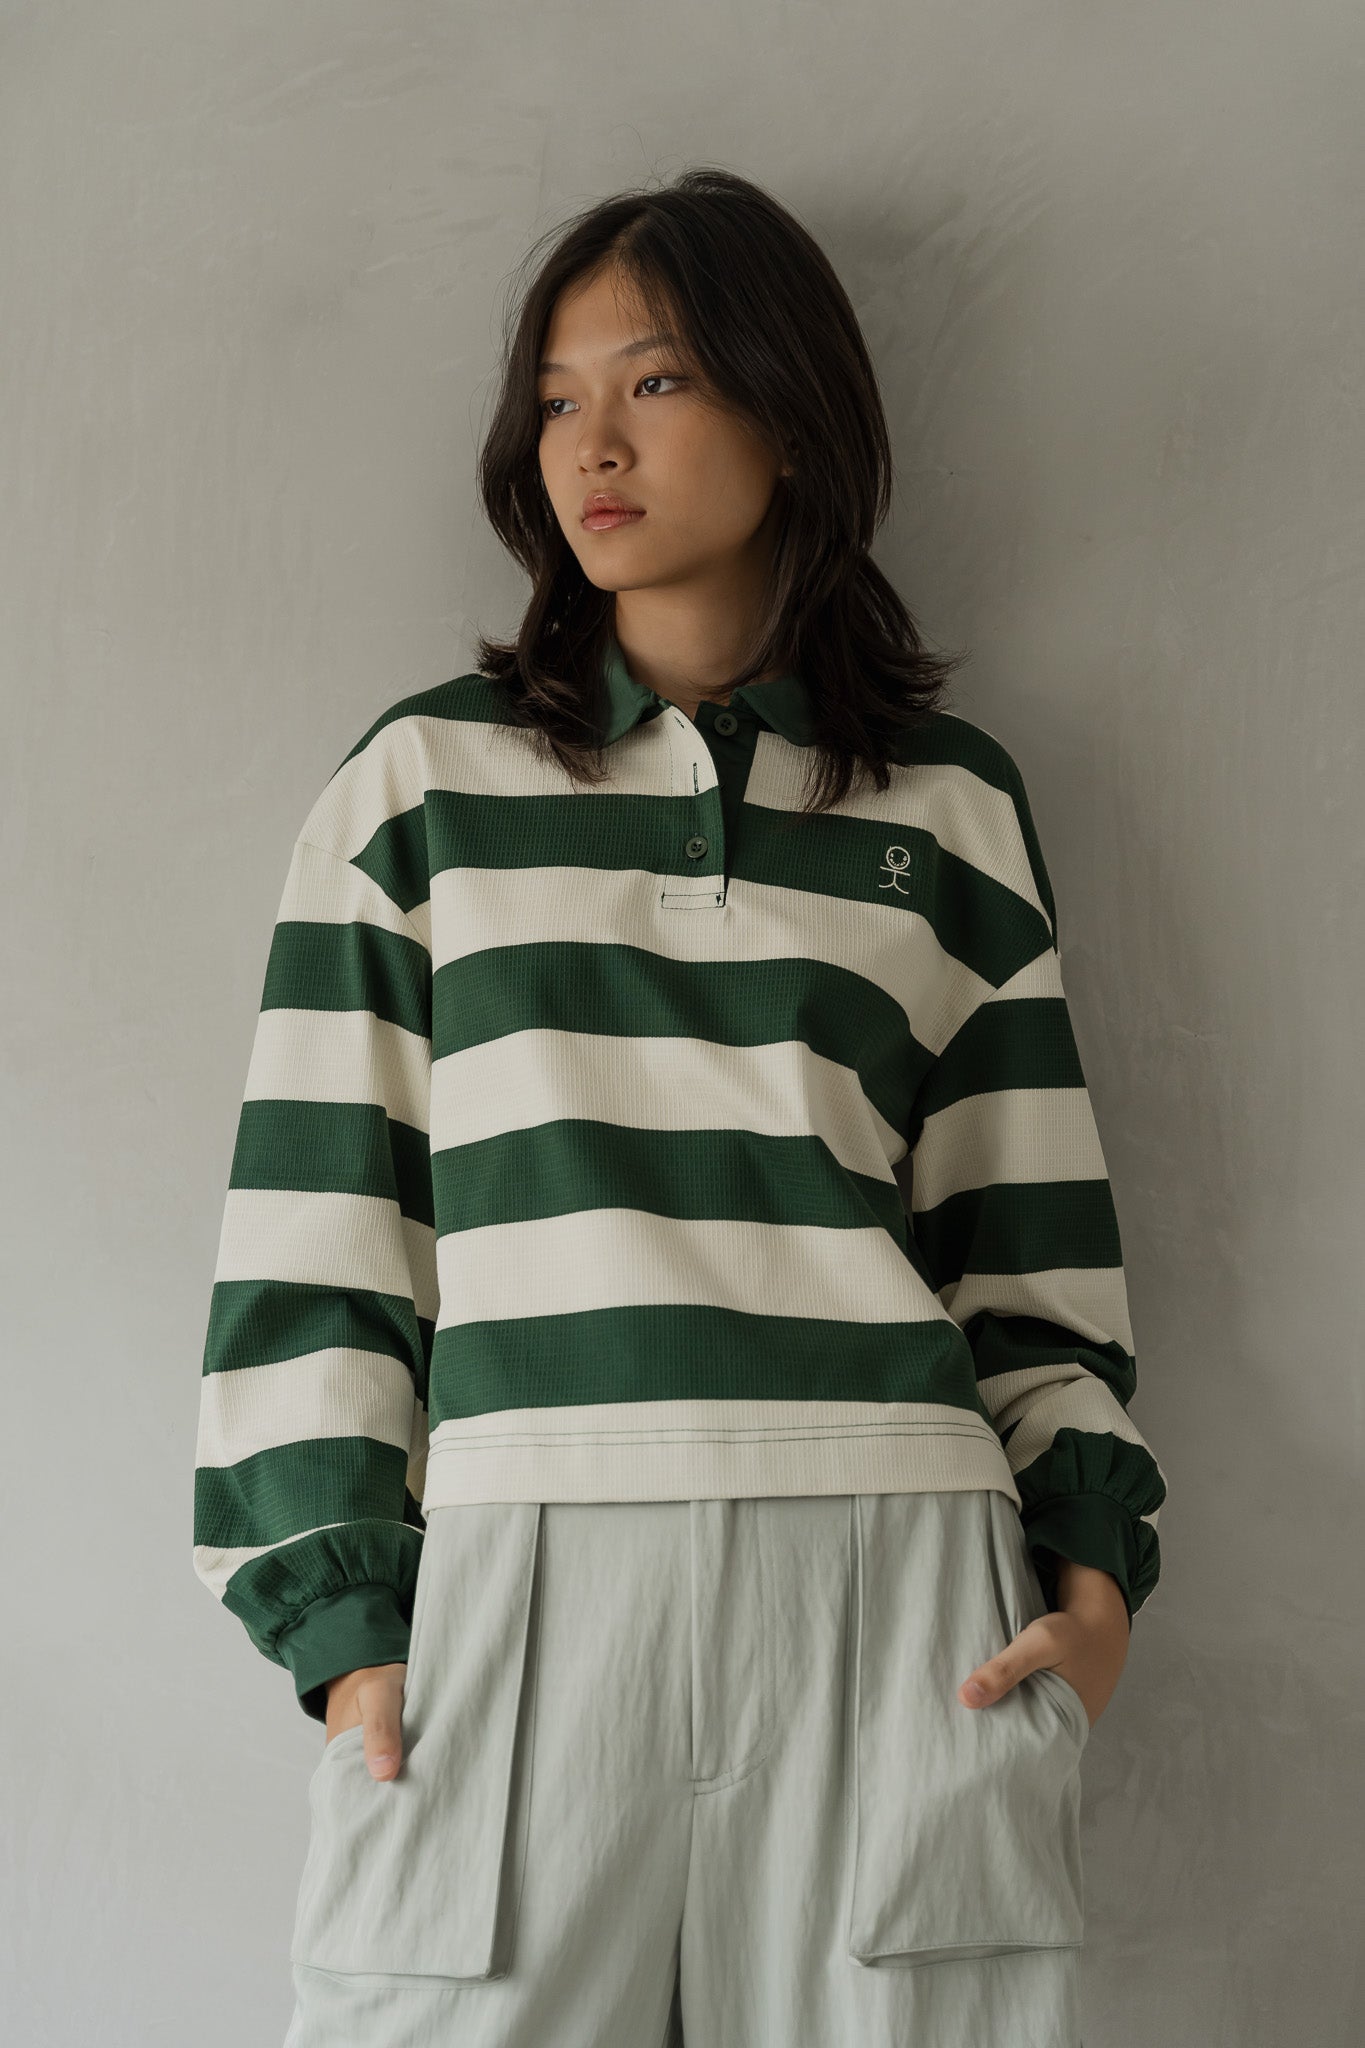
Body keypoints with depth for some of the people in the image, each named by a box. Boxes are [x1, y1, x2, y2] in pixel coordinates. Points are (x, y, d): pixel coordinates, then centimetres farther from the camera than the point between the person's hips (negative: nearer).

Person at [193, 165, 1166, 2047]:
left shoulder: (950, 803, 13)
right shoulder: (425, 783, 10)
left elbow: (1030, 1232, 14)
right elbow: (316, 1226, 5)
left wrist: (1097, 1562, 2)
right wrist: (345, 1618, -2)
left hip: (899, 1599, 1)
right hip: (523, 1585, 0)